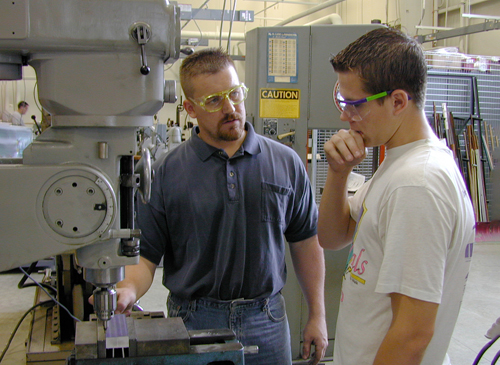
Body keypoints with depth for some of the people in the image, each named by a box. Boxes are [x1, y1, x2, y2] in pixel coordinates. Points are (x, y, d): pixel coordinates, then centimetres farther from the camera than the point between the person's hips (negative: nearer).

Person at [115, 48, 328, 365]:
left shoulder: (286, 163, 1)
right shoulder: (165, 172, -5)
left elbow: (306, 242, 6)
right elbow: (145, 254, -5)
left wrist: (317, 315, 6)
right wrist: (127, 291, -26)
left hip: (267, 323, 2)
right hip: (193, 323, -1)